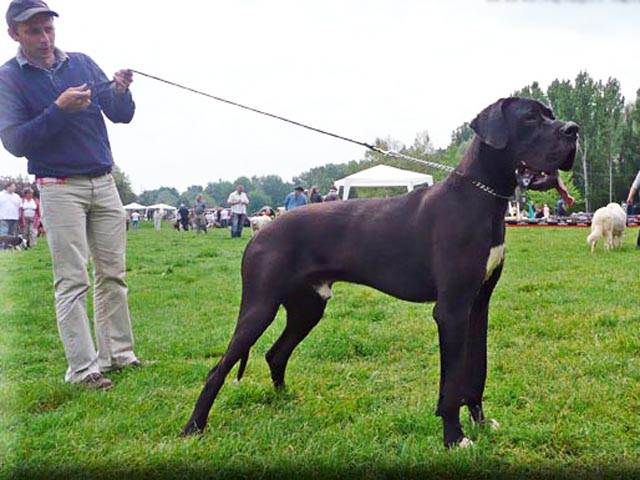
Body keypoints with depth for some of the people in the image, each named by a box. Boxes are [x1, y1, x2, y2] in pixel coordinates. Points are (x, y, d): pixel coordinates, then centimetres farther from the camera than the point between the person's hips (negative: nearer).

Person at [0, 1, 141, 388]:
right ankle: (82, 368, -2)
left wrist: (120, 91, -15)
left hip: (104, 183, 4)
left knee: (113, 274, 7)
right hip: (60, 188, -4)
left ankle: (118, 353, 16)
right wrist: (58, 109, -22)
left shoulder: (82, 63, 8)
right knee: (73, 280, -5)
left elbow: (121, 116, 7)